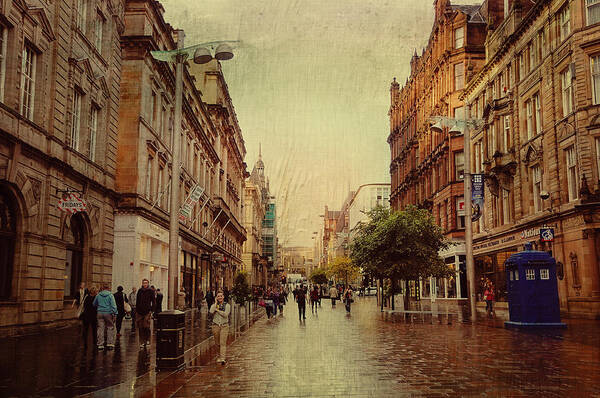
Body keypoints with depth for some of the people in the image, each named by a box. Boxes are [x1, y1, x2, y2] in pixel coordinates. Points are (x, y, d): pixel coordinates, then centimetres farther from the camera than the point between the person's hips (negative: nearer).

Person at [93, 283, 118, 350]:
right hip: (108, 313, -3)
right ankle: (110, 343, 0)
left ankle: (100, 344, 6)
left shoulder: (98, 295, 7)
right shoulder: (110, 295, -4)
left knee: (100, 328, 5)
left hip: (100, 313, 3)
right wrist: (115, 313, -8)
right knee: (110, 327, 4)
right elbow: (113, 305, -10)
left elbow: (94, 304, 19)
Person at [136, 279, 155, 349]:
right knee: (140, 328, 3)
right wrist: (136, 310, 9)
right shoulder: (140, 290, 9)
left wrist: (151, 310, -5)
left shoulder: (151, 291, 1)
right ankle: (142, 342, 10)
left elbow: (153, 301, 2)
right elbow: (137, 301, 14)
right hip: (139, 311, 3)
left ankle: (147, 339, 11)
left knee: (146, 326, -9)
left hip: (147, 311, -3)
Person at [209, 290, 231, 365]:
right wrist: (216, 303, -7)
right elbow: (211, 311, -13)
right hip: (215, 325, 3)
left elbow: (225, 314, -12)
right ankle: (220, 355, 27)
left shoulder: (227, 305, 2)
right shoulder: (214, 305, 8)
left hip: (224, 325, -3)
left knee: (223, 343, -11)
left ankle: (223, 358, -18)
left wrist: (217, 310, -7)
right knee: (217, 343, 9)